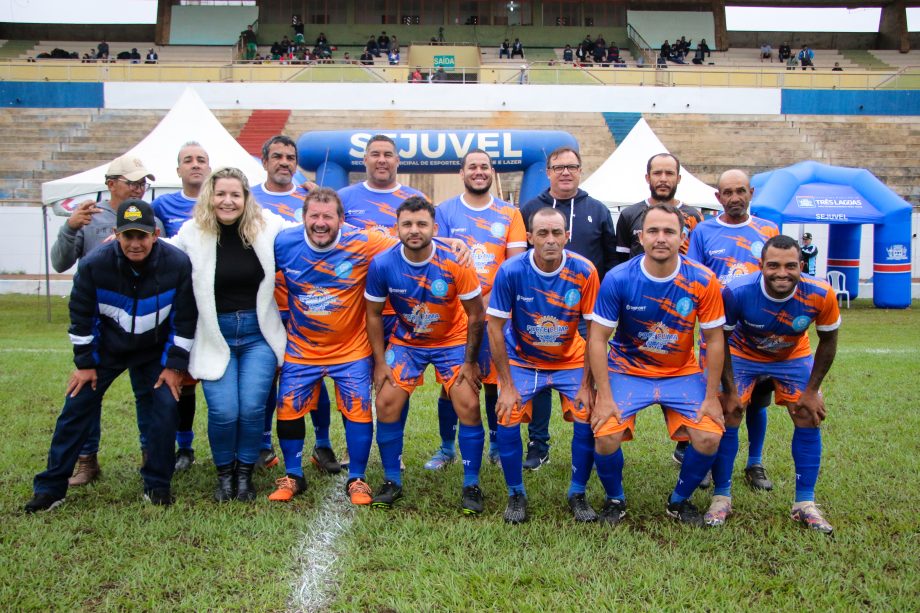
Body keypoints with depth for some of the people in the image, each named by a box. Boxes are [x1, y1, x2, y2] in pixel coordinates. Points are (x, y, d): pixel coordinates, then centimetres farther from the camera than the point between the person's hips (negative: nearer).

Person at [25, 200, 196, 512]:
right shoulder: (94, 264, -24)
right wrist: (85, 363, -5)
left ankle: (157, 485, 7)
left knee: (164, 407, -9)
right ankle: (50, 487, 12)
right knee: (77, 407, 0)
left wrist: (174, 365, -10)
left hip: (155, 351, 0)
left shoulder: (178, 264, -24)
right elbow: (81, 317, -10)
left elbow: (183, 320, -12)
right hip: (105, 348, 0)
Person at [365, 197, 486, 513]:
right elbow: (374, 314, -4)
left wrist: (470, 362, -9)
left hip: (453, 340, -1)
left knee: (469, 406, -12)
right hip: (405, 341, 2)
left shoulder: (455, 262, -24)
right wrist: (380, 362, -6)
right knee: (386, 403, -9)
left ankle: (471, 485, 6)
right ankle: (392, 481, 11)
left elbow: (475, 315, -12)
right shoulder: (382, 264, -19)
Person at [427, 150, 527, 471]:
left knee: (495, 380, 6)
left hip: (496, 311, 0)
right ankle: (446, 448, 17)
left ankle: (497, 446, 20)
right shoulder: (444, 210, 5)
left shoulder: (510, 214, 6)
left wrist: (489, 299, -13)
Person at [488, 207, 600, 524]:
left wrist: (588, 385, -14)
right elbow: (495, 327, -15)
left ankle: (578, 494, 10)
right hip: (522, 360, 0)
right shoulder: (511, 271, -21)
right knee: (507, 418, -17)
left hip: (570, 361, 1)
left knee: (587, 418, -15)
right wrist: (507, 386, -16)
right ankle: (516, 494, 8)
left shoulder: (584, 271, -19)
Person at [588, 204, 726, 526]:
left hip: (683, 373, 2)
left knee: (709, 439, -15)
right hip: (627, 372, -1)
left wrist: (711, 397, -6)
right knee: (606, 438, -20)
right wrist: (604, 397, -17)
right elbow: (597, 337, -13)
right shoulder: (618, 279, -17)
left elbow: (714, 339, -5)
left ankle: (679, 501, 15)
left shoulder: (703, 281, -14)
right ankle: (615, 500, 12)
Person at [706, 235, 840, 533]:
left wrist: (812, 391, -9)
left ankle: (805, 504, 11)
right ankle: (721, 497, 7)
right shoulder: (737, 291, -35)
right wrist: (729, 391, -16)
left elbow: (827, 342, -10)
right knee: (727, 417, -10)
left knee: (809, 418, -3)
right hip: (742, 354, -2)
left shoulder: (820, 295, -30)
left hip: (794, 356, 2)